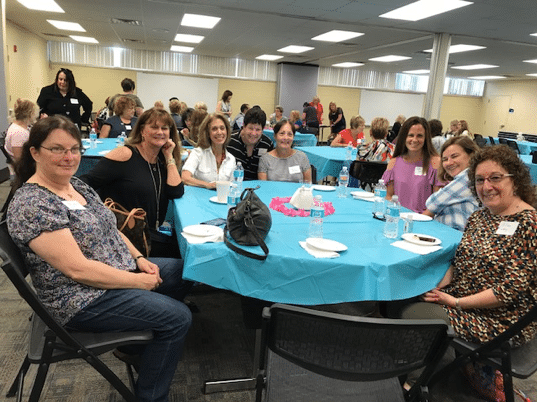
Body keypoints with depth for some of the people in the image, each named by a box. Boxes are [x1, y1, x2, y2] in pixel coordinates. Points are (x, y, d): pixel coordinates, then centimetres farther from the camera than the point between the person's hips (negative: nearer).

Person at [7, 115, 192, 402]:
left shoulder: (76, 184, 5)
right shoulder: (31, 205, -23)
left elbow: (107, 229, 13)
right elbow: (78, 269, -26)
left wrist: (139, 259, -2)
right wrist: (138, 281, -19)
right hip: (83, 300, -9)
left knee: (183, 271, 13)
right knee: (177, 318, -15)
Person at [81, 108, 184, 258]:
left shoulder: (163, 160, 11)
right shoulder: (125, 154, -9)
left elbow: (176, 193, -2)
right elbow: (87, 182, -12)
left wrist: (169, 157, -1)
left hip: (150, 233, 7)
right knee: (177, 250, -20)